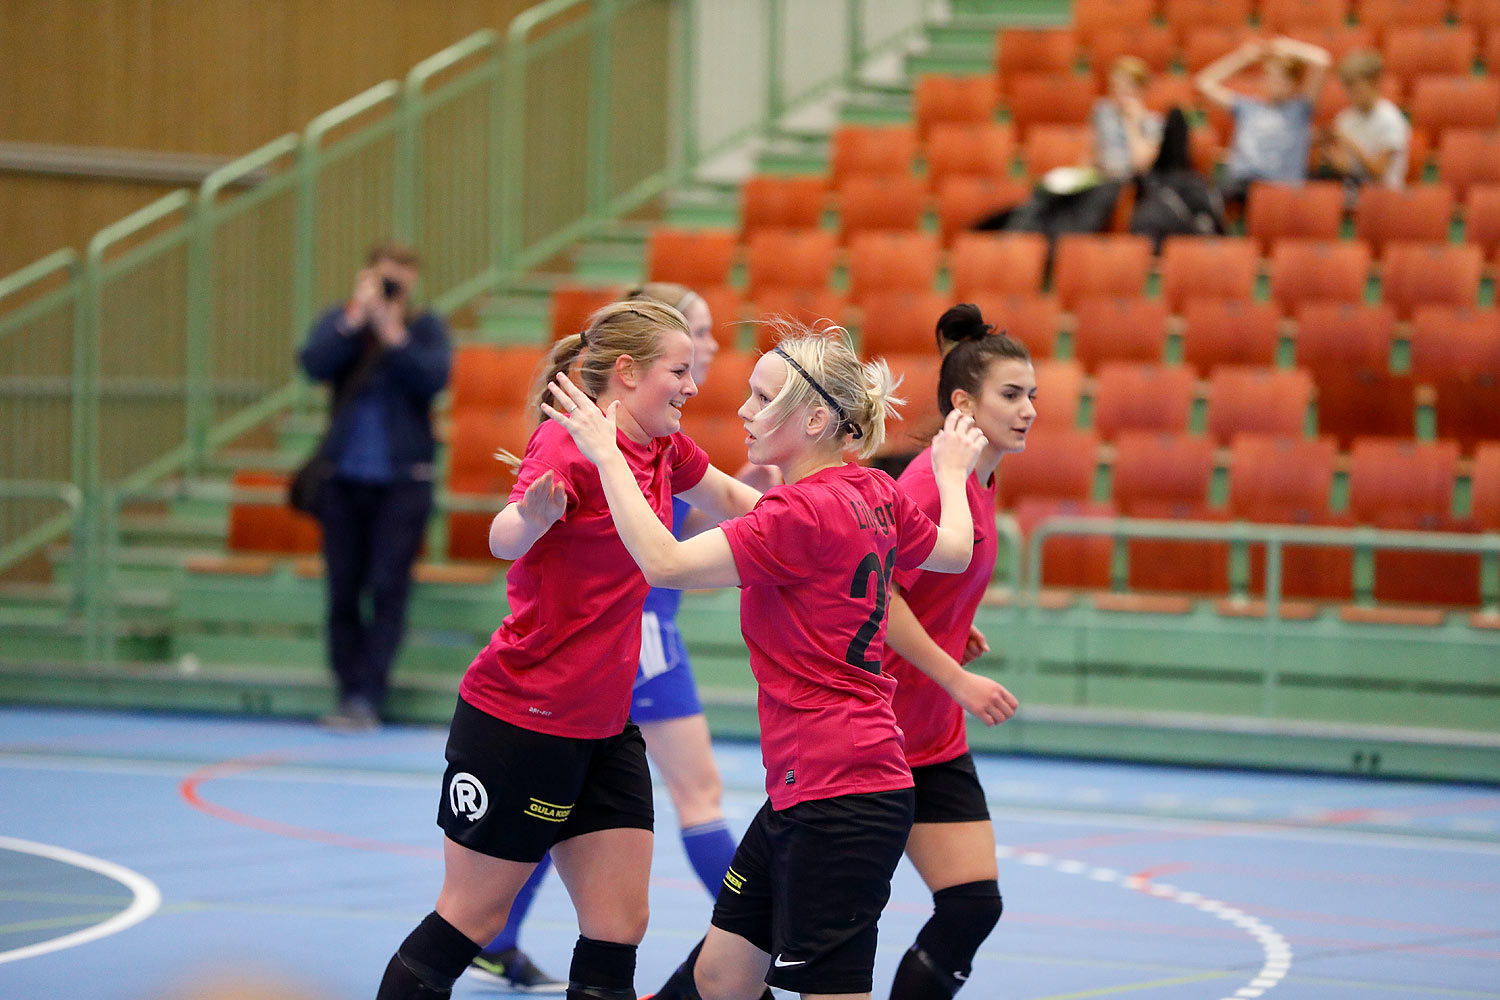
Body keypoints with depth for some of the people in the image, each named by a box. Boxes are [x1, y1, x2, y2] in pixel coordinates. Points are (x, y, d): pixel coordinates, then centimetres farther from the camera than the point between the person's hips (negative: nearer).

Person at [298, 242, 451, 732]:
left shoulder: (425, 328, 4)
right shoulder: (340, 321, 6)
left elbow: (434, 377, -14)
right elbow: (315, 363, -13)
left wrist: (393, 333, -15)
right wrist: (356, 316, -15)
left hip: (403, 479, -2)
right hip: (344, 479, 2)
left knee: (388, 589, -10)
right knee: (343, 591, 3)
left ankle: (366, 698, -12)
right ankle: (349, 689, 10)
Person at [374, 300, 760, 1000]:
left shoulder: (665, 451, 7)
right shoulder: (570, 442, -17)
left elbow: (734, 501, 28)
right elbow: (504, 538, -36)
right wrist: (532, 516, -56)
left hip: (603, 726, 8)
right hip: (518, 722, -8)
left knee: (620, 927, 3)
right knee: (471, 919, 0)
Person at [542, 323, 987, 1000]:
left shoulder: (806, 512, -18)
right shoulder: (874, 495, 9)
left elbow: (664, 561, -22)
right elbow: (953, 550, 28)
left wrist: (606, 454, -13)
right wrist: (952, 473, 48)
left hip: (838, 800, -10)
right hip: (801, 791, 10)